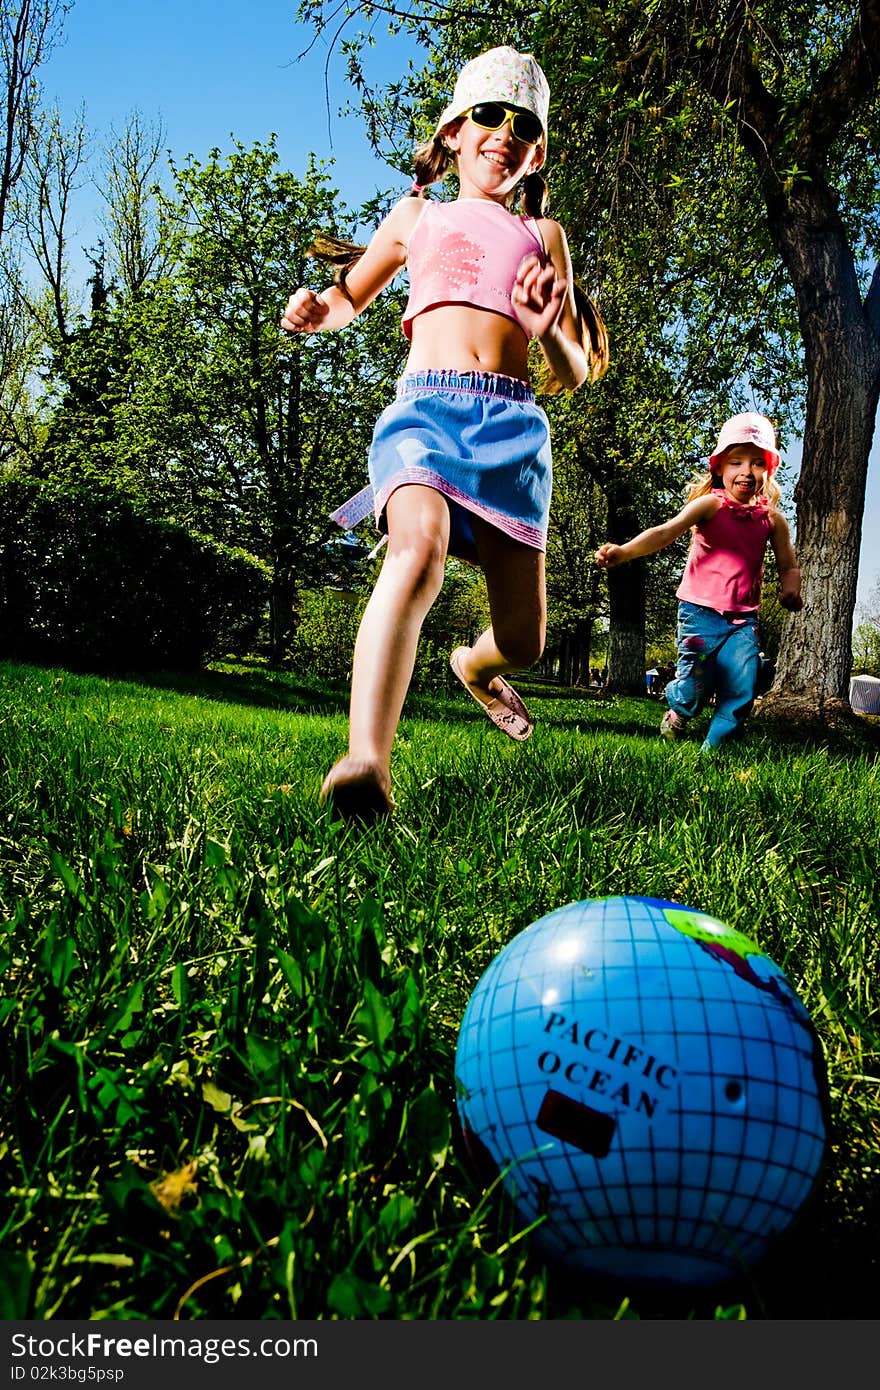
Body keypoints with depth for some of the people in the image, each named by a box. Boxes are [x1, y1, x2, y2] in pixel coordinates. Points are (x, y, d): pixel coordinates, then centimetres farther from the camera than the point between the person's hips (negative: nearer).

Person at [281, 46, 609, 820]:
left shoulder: (542, 235, 23)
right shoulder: (418, 214, 22)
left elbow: (574, 378, 19)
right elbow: (351, 298, 34)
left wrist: (552, 333, -5)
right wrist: (317, 310, 9)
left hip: (514, 421, 2)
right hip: (426, 406, -2)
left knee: (523, 640, 1)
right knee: (419, 548, -36)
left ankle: (474, 666, 39)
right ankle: (367, 763, -47)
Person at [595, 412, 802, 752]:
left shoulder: (772, 519, 4)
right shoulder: (710, 505, -8)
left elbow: (788, 566, 15)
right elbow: (666, 532, -21)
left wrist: (790, 590, -9)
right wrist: (623, 551, -37)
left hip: (743, 618, 3)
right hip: (700, 612, -3)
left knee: (742, 688, -7)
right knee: (696, 684, -3)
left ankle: (713, 747, 11)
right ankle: (677, 714, 33)